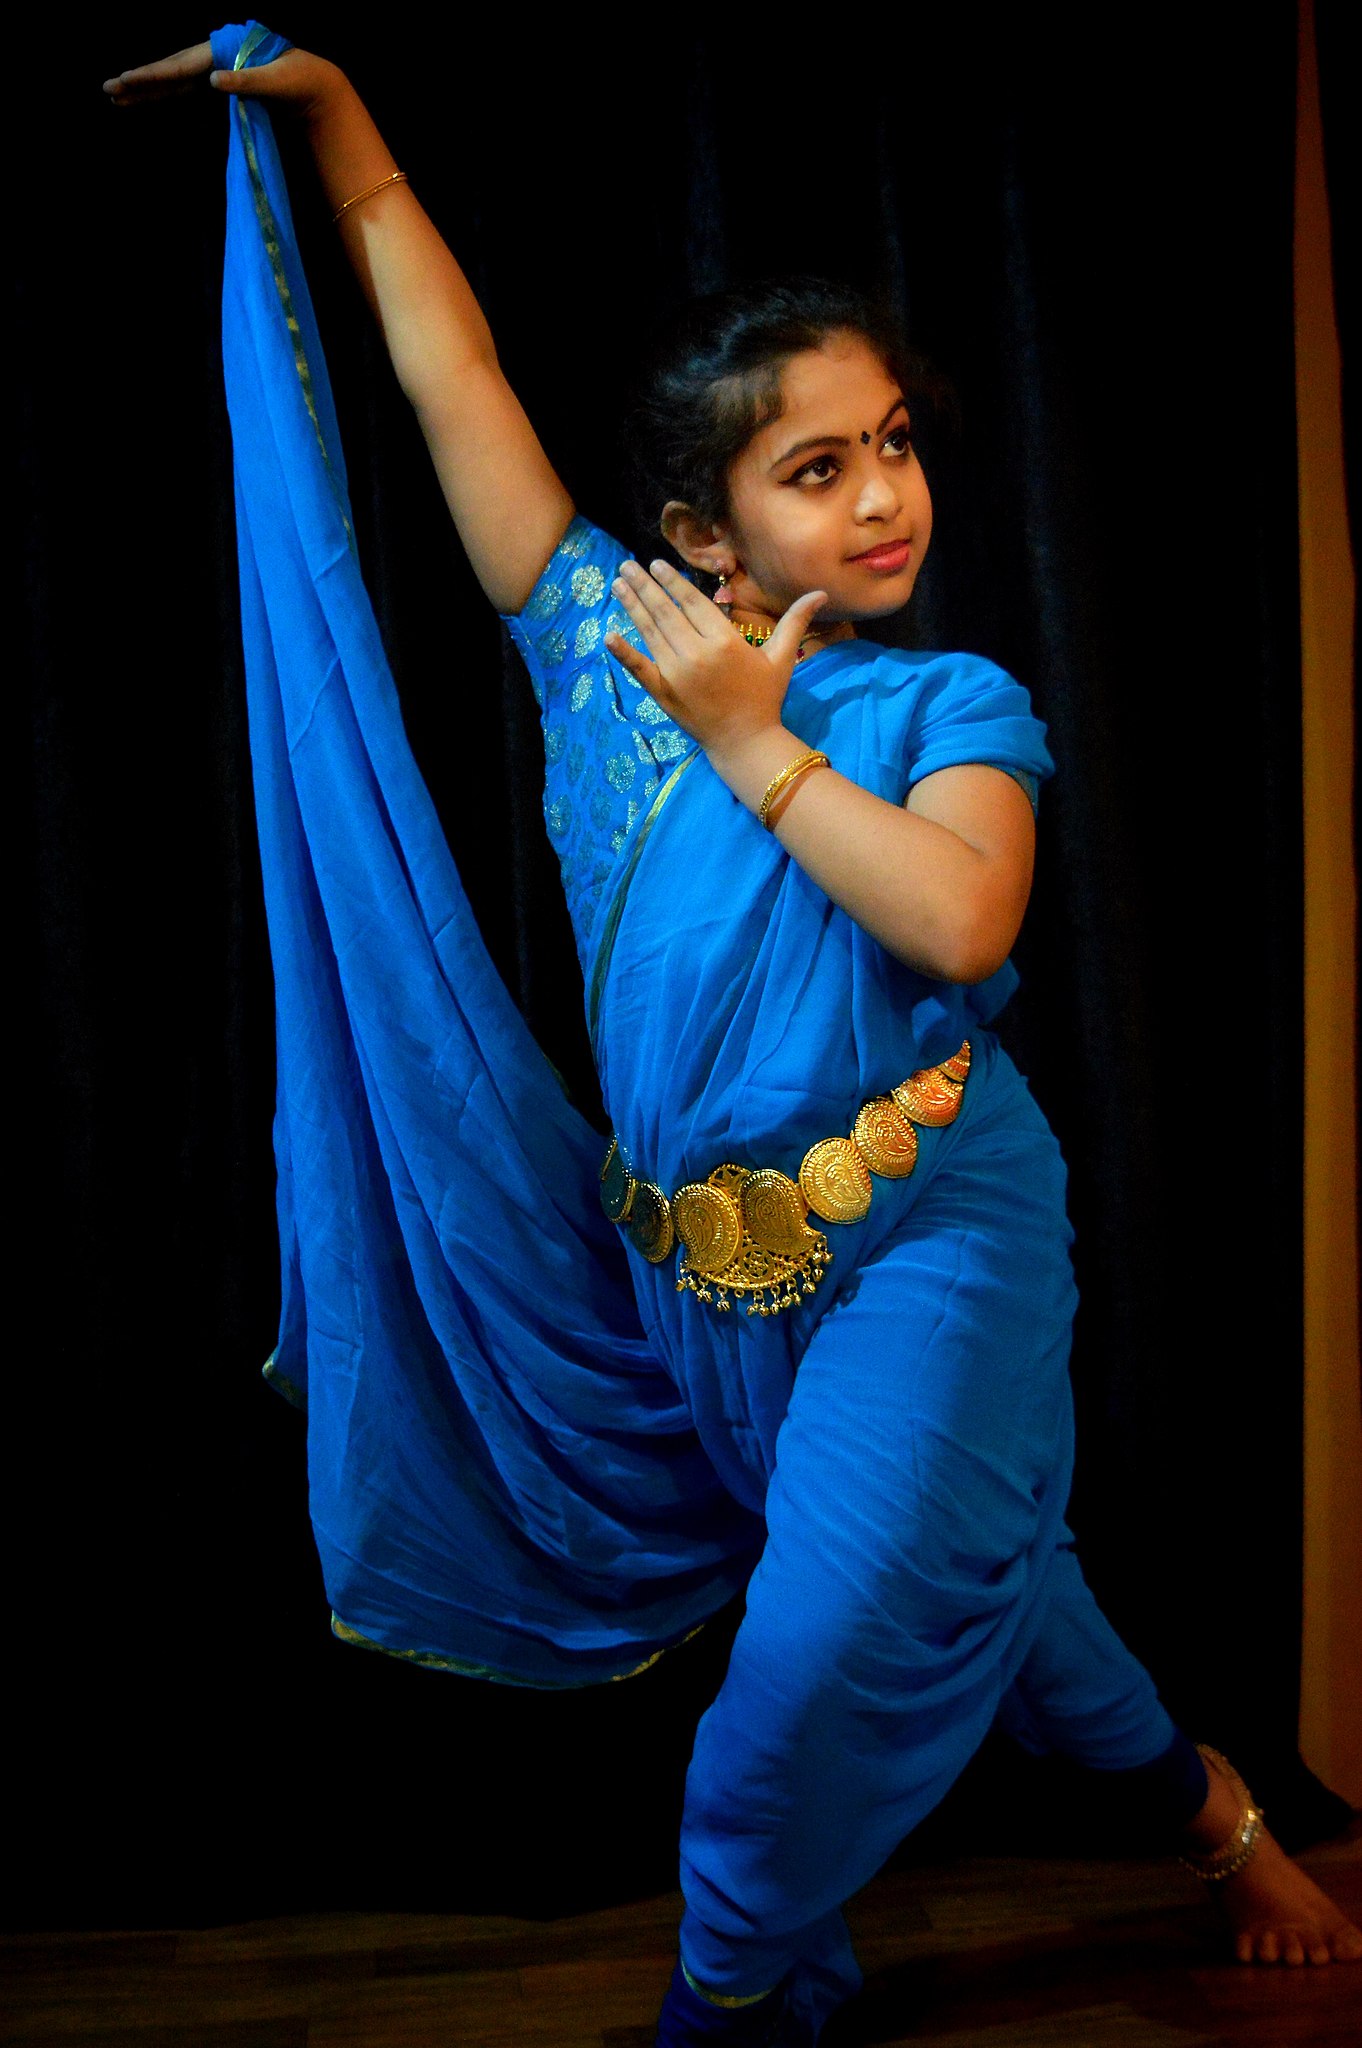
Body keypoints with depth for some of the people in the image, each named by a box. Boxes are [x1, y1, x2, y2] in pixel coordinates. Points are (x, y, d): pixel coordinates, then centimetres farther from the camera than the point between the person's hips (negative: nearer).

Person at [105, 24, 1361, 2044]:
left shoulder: (952, 704, -7)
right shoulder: (614, 643, 0)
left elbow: (961, 918, -27)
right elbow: (454, 380, 2)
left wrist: (756, 744, -18)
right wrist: (339, 123, 2)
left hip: (922, 1235, -3)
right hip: (690, 1255, 4)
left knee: (835, 1629, -10)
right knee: (964, 1570, 19)